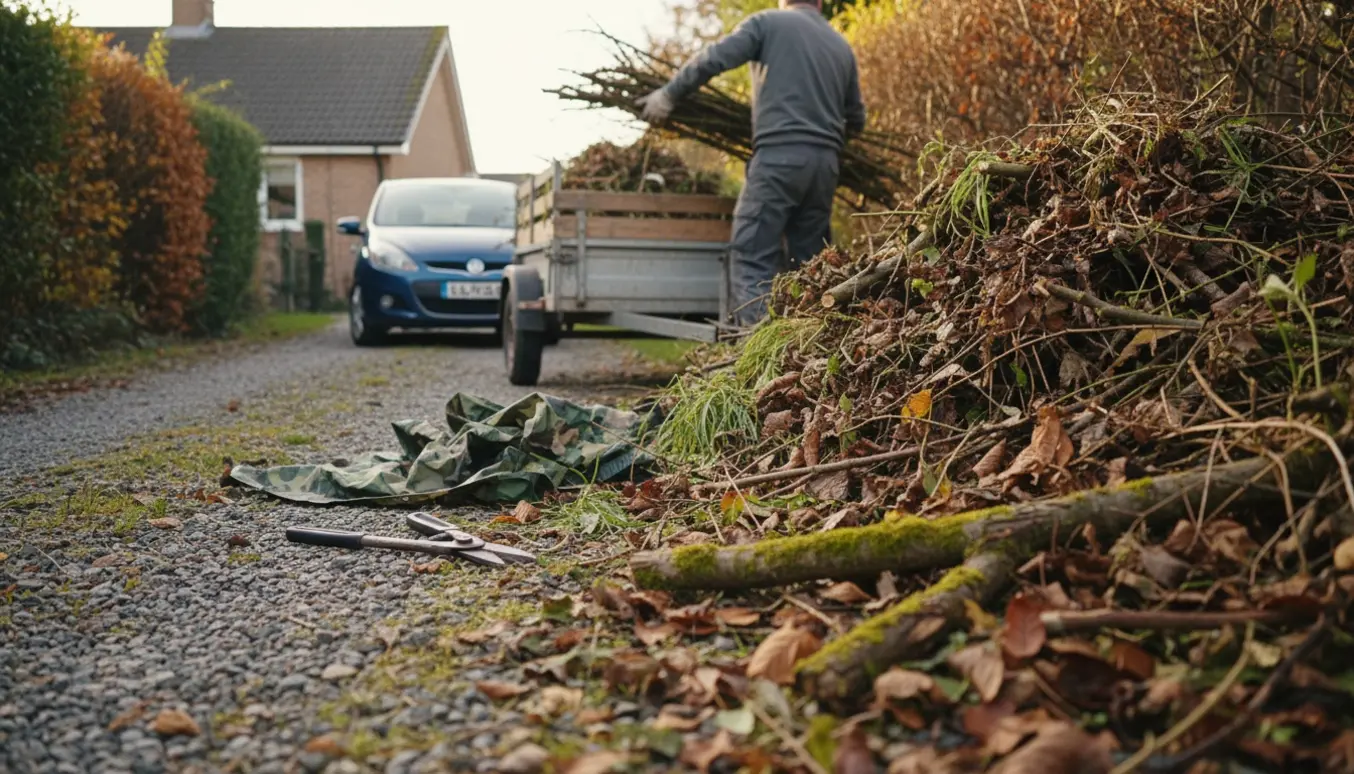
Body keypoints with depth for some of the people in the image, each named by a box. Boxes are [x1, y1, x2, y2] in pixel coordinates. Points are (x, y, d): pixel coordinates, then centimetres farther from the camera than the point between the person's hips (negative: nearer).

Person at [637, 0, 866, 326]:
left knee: (753, 256, -8)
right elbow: (856, 120, 24)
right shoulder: (842, 46, 20)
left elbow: (716, 58, -6)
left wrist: (669, 94, 0)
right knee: (807, 262, 10)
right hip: (826, 162, 5)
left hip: (779, 154, -5)